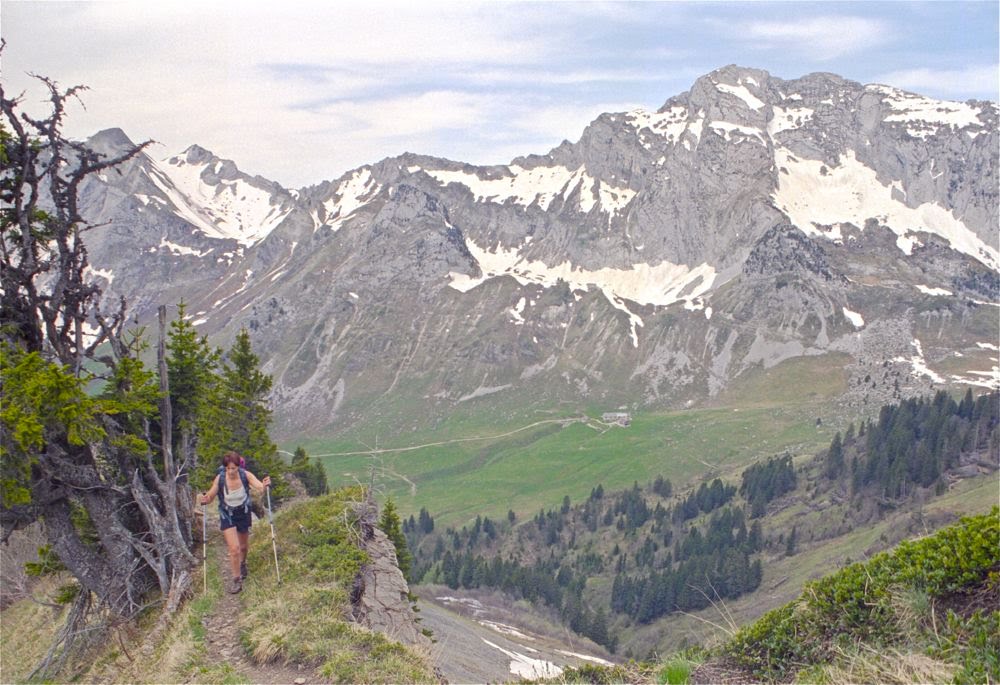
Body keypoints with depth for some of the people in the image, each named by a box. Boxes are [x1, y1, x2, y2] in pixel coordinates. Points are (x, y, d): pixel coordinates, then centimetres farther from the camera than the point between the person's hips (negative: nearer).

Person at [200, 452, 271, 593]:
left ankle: (242, 563, 54)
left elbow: (260, 487, -31)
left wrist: (264, 486, -54)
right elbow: (210, 496, -13)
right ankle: (237, 581, 4)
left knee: (243, 546, 21)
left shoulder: (245, 475, -22)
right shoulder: (220, 479, -22)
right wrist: (205, 499, -36)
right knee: (234, 548, -11)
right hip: (227, 516, -2)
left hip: (243, 514, 2)